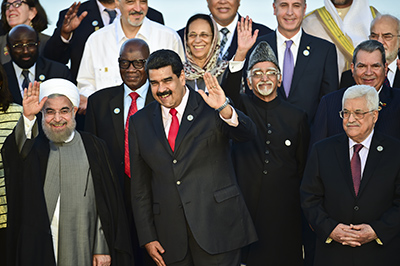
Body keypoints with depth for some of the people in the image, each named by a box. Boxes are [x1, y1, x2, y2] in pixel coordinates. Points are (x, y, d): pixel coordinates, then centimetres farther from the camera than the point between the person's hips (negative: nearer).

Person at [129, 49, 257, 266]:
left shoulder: (210, 109, 1)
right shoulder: (140, 122, 9)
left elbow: (248, 133, -16)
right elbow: (140, 186, 11)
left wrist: (224, 109, -36)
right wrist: (148, 238, 6)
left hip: (216, 227, -3)